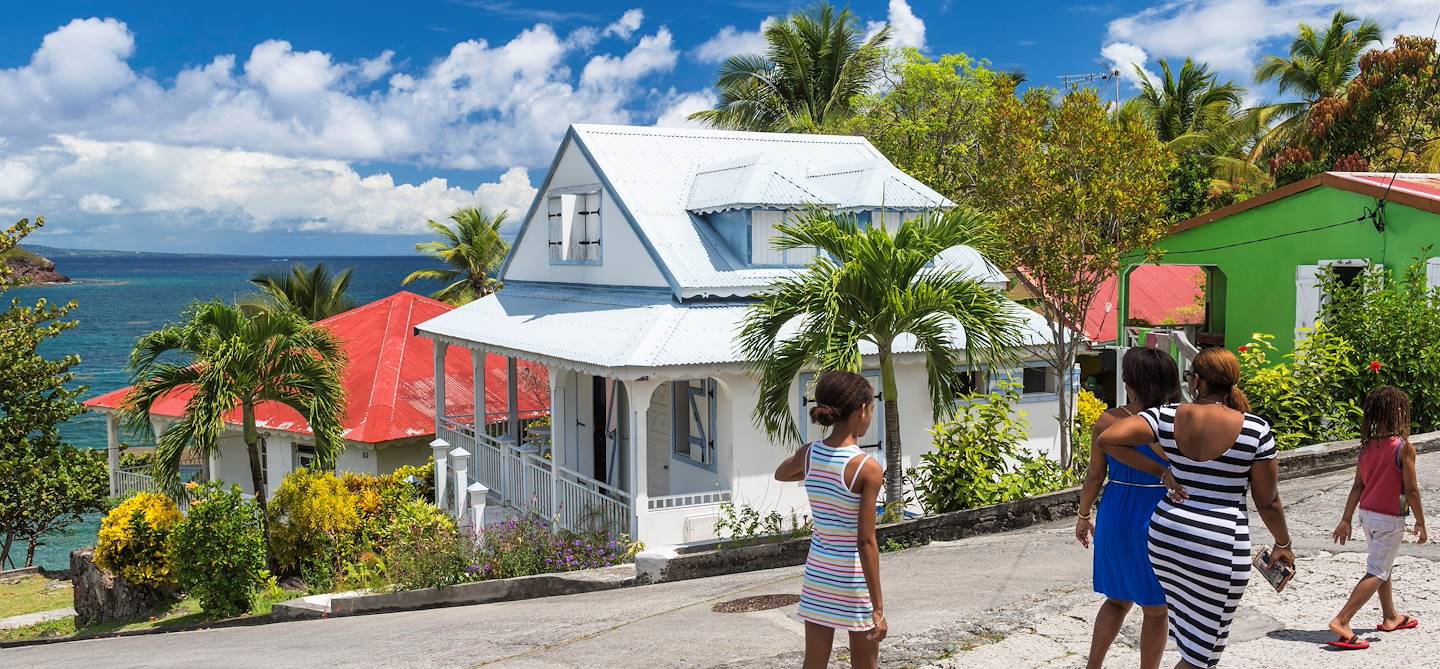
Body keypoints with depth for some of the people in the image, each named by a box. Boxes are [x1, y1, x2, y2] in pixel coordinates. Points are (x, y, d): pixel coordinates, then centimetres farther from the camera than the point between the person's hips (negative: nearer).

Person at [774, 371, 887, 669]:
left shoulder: (809, 454, -3)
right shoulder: (867, 468, -19)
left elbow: (780, 474, 22)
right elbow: (866, 543, -20)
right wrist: (878, 607, -15)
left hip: (817, 573, 5)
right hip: (854, 579, -5)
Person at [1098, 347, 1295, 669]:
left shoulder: (1167, 417, -5)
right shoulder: (1255, 429, -10)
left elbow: (1108, 438, -13)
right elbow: (1268, 499, -5)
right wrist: (1283, 543, 12)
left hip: (1167, 535, 4)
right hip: (1220, 545, -4)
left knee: (1189, 631, 24)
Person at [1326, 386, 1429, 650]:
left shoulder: (1368, 445, 1)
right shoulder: (1404, 447, -17)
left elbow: (1357, 485, 4)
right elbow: (1411, 490, -14)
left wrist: (1346, 520, 7)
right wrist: (1420, 523, -3)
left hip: (1367, 513, 7)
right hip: (1390, 519, -7)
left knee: (1383, 566, 24)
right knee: (1378, 573, -3)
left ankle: (1390, 617, 39)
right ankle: (1341, 621, -14)